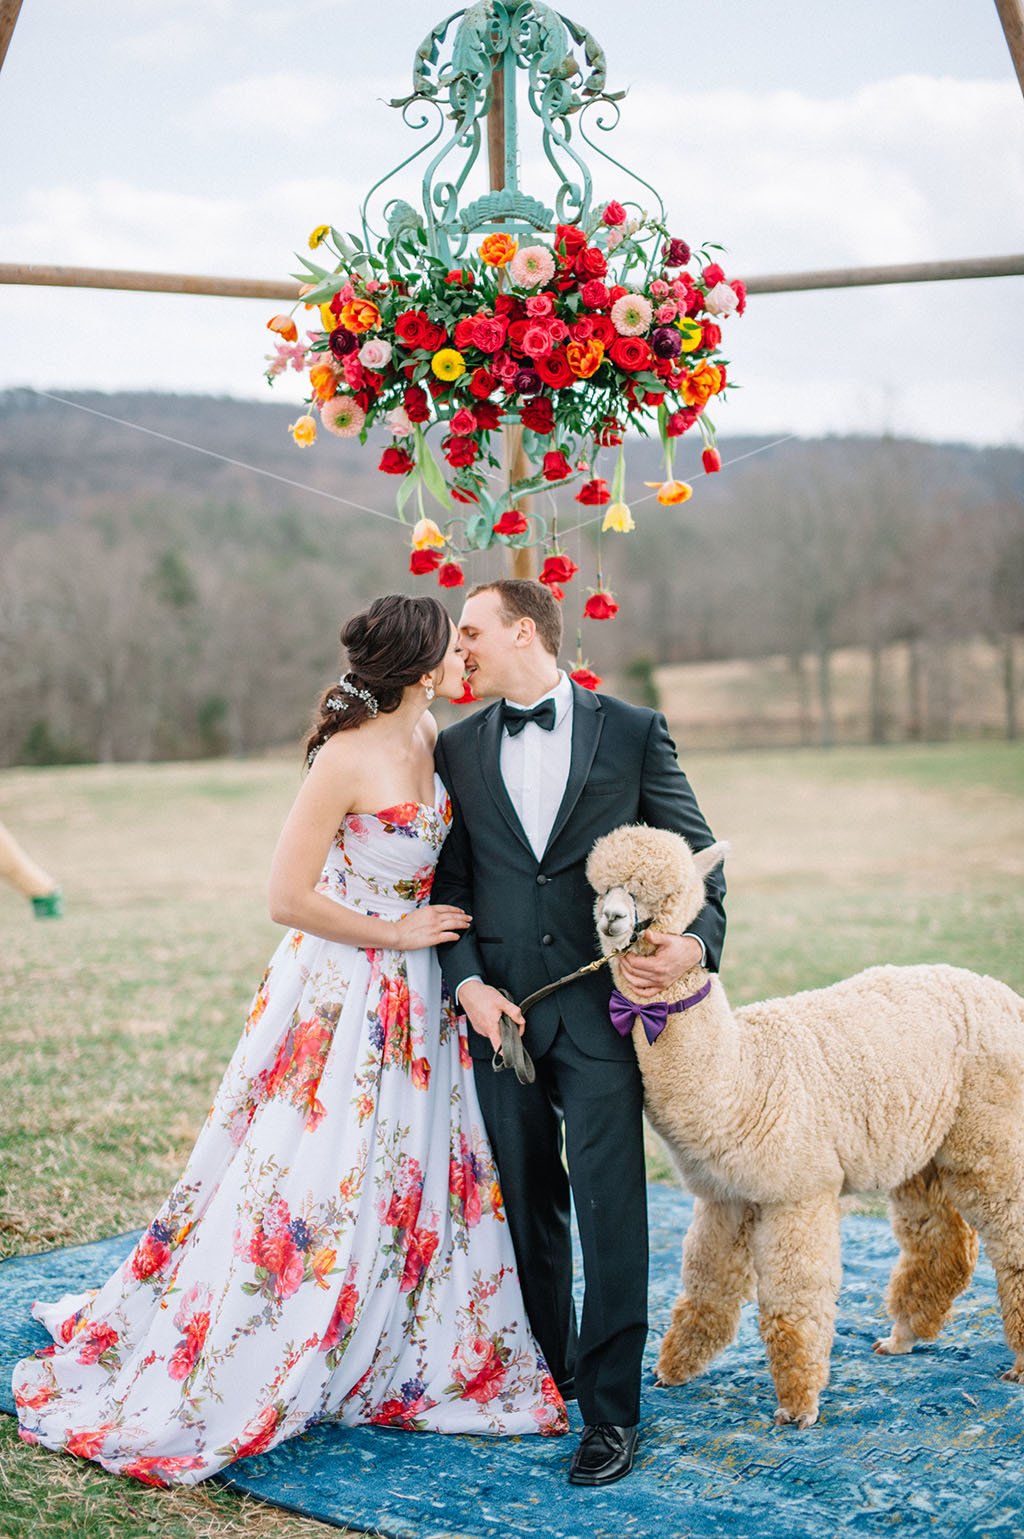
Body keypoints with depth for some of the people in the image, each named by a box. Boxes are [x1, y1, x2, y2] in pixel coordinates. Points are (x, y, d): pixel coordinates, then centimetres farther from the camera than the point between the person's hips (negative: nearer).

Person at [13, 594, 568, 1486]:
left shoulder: (432, 738, 3)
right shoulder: (348, 758, -20)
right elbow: (289, 896, -19)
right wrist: (395, 933, -12)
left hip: (414, 1002, 8)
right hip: (339, 997, -7)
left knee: (421, 1181, 12)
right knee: (307, 1187, 0)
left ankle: (391, 1372, 29)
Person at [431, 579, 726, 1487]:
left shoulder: (633, 732, 1)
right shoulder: (457, 749, 9)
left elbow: (699, 856, 3)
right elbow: (449, 883, 9)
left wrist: (696, 941, -14)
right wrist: (467, 983, -4)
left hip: (602, 1003, -3)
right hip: (502, 1006, 3)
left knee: (610, 1208, -5)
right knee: (528, 1202, 13)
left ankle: (610, 1411, 6)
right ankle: (548, 1374, 31)